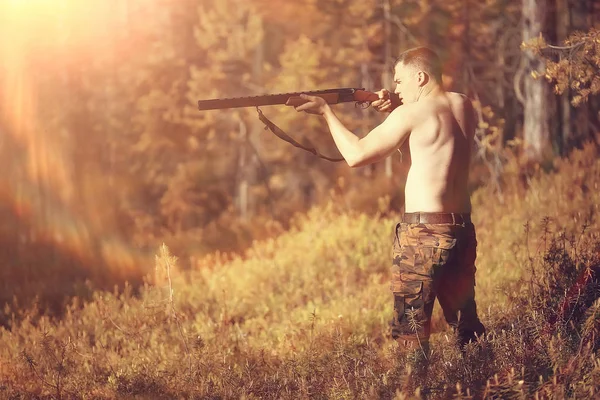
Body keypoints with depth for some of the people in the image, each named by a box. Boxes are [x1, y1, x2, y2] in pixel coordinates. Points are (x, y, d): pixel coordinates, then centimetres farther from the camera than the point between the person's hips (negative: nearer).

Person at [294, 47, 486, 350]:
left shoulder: (411, 114, -10)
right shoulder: (463, 106, 10)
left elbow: (356, 154, -5)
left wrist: (326, 112, 5)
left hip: (423, 233, -7)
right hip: (462, 230, 7)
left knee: (410, 333, -2)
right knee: (466, 324, 17)